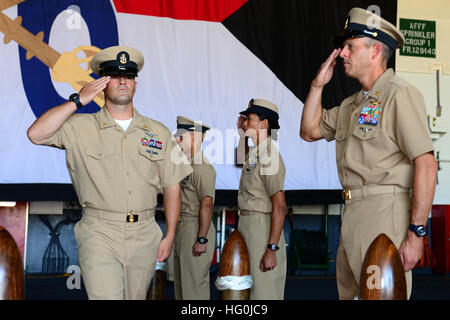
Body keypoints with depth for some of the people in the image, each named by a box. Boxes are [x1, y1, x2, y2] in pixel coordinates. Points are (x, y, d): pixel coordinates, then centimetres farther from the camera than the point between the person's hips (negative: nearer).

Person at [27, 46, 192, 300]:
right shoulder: (81, 128, 4)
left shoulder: (159, 133, 9)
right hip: (100, 233, -3)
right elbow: (36, 134, -12)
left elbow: (172, 186, 10)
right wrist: (78, 100, -8)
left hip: (144, 235, 3)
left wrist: (170, 236, 5)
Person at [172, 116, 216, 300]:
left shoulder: (202, 168, -15)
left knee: (195, 284, -6)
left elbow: (206, 205, -22)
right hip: (183, 229, 11)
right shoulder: (188, 165, 16)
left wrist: (201, 239, -24)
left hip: (196, 230, -11)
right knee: (181, 283, 17)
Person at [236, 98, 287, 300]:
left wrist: (271, 249, -26)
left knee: (264, 293, -7)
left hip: (262, 226, -10)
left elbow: (280, 206, -22)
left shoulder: (269, 156, -16)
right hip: (247, 223, 10)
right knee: (251, 290, 15)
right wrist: (241, 132, 23)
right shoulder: (254, 152, 13)